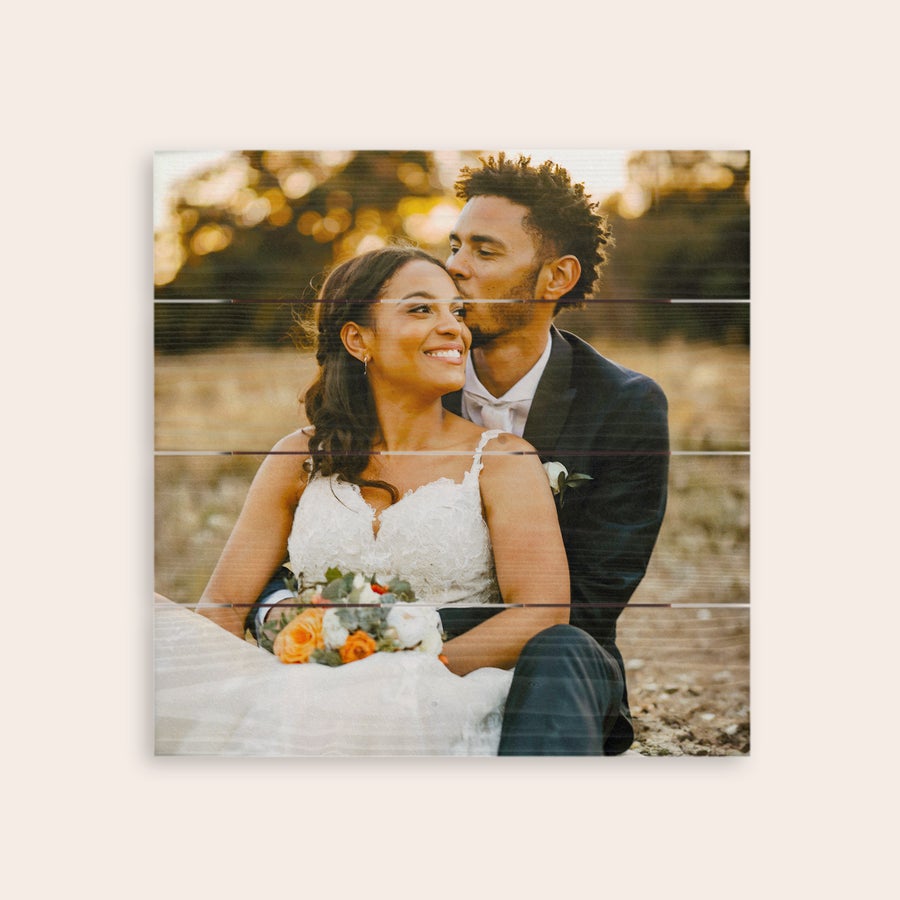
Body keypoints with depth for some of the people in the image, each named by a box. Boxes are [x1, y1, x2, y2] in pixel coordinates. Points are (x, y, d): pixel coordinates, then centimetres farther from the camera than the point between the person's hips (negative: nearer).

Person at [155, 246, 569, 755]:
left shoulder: (503, 460, 5)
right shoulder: (301, 460, 13)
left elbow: (544, 613, -8)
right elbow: (221, 608, 9)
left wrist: (406, 675, -20)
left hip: (437, 708, -2)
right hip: (309, 699, 3)